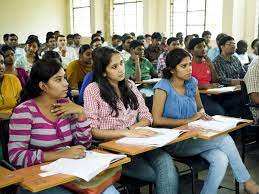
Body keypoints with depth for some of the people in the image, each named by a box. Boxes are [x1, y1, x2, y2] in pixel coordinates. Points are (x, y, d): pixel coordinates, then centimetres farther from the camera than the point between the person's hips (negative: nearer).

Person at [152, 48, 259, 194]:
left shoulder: (192, 83, 7)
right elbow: (157, 120, -16)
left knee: (222, 160, -26)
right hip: (174, 143, -5)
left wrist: (202, 115, -3)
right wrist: (189, 120, -16)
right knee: (225, 139, -21)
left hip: (194, 136, 6)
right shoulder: (163, 87, -9)